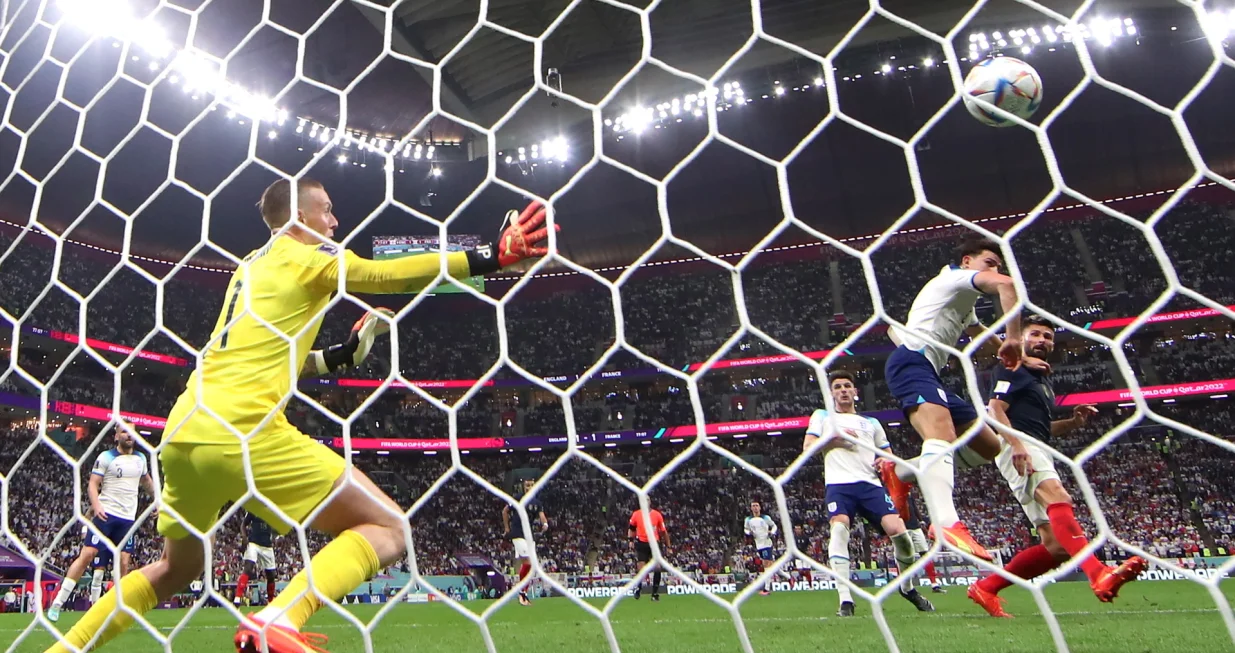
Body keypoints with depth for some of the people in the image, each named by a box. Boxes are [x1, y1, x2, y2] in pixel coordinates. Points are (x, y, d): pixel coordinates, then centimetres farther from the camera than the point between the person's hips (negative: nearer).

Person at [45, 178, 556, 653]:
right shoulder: (304, 255, 1)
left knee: (178, 567, 33)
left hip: (183, 434, 9)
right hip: (244, 432, -9)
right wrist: (493, 257, -15)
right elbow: (389, 275, -15)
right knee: (387, 528, -6)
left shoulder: (251, 265, 24)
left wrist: (345, 352, 27)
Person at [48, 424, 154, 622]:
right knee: (87, 555, -11)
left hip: (128, 518, 4)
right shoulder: (106, 457, -3)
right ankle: (57, 603, 0)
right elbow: (92, 485, -7)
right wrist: (96, 505, -24)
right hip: (106, 514, -4)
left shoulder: (141, 458, 12)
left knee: (124, 563, 0)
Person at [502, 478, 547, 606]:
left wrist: (545, 524, -29)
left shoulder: (537, 503, 7)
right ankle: (522, 591, -2)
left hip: (529, 535, 6)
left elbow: (542, 515, -7)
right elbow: (505, 511, 5)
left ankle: (523, 594, 19)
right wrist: (507, 528, 5)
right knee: (528, 562, -17)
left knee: (526, 564, 9)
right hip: (518, 534, -6)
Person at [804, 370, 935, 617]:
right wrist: (834, 437, -4)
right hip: (838, 484, -2)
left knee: (897, 530, -15)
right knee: (839, 527, -28)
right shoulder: (822, 416, 21)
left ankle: (907, 587, 13)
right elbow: (807, 447, 9)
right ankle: (845, 600, -26)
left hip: (870, 484, 2)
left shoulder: (871, 422, 29)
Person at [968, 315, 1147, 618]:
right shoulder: (1014, 369, 4)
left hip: (1039, 453, 9)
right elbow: (995, 409, -9)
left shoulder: (1044, 380, 30)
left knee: (1056, 546, 0)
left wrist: (1074, 422, 17)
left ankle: (986, 587, 5)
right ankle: (1099, 574, -55)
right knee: (1059, 497, -36)